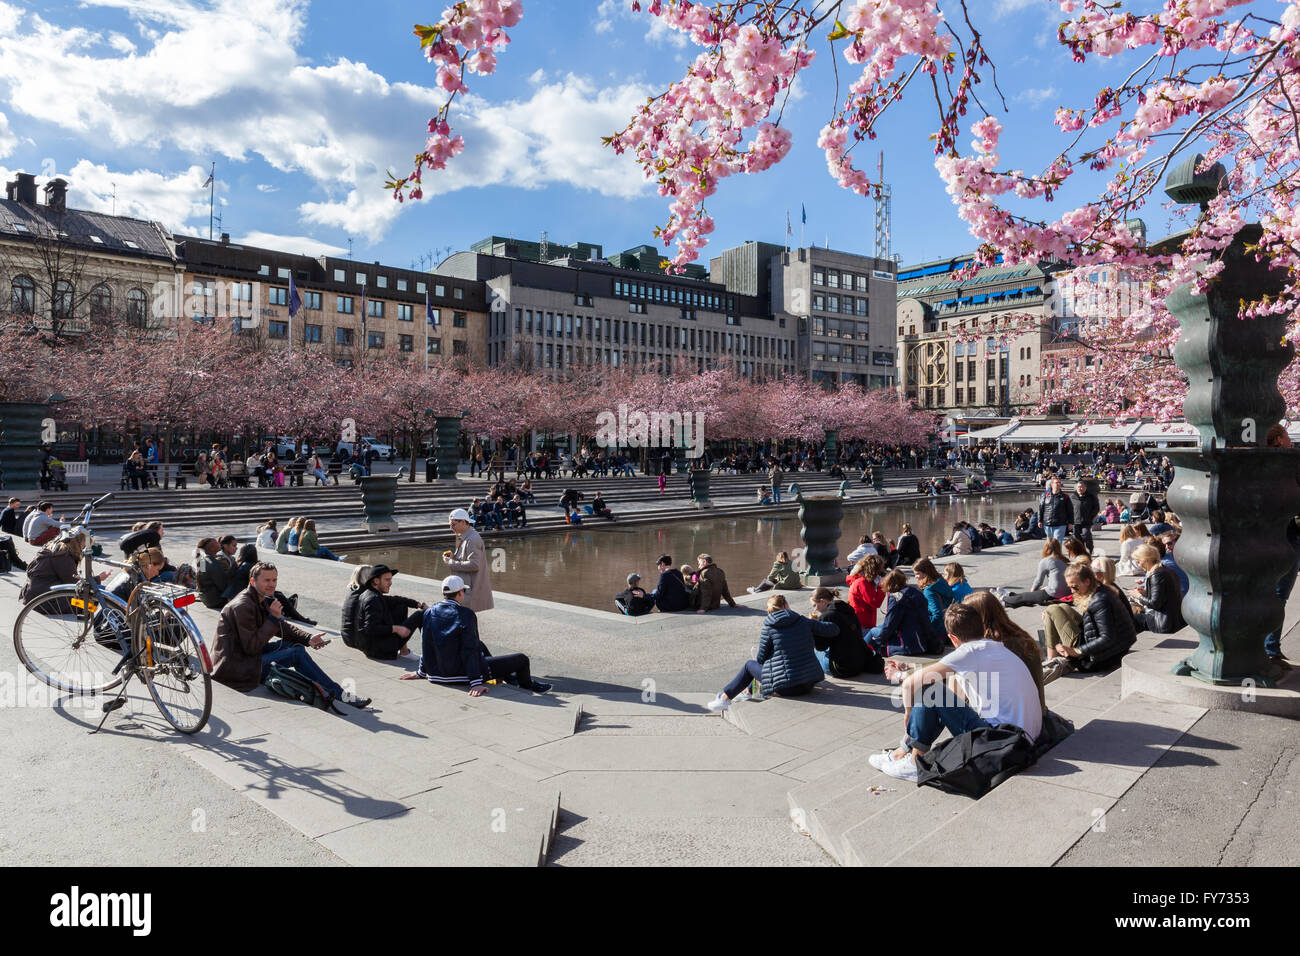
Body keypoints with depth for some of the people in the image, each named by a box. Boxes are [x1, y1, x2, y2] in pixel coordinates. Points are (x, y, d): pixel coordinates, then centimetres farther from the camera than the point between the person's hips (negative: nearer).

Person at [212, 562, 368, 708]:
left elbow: (282, 626, 12)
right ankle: (339, 695, -12)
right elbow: (252, 647, -24)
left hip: (247, 654, 10)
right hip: (235, 667, -10)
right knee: (296, 654, -15)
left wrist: (308, 638, -4)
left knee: (296, 645, 0)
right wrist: (273, 618, -25)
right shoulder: (243, 606, -22)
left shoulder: (261, 599, 8)